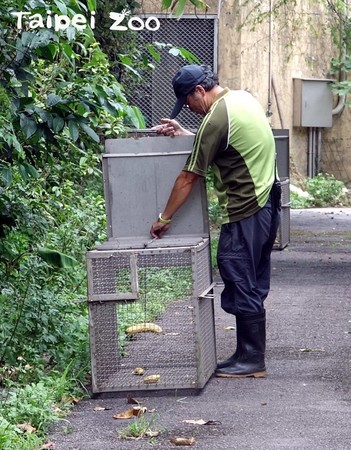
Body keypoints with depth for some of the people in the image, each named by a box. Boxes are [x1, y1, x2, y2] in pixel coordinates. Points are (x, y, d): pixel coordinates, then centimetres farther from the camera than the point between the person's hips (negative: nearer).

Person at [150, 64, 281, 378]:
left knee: (242, 288, -3)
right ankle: (252, 356, 19)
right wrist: (183, 134, 13)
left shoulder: (216, 119, -18)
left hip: (245, 214, -10)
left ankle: (251, 360, 3)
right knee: (253, 287, 14)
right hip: (267, 205, 10)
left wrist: (164, 218, -5)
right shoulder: (243, 99, 9)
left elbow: (189, 178, -13)